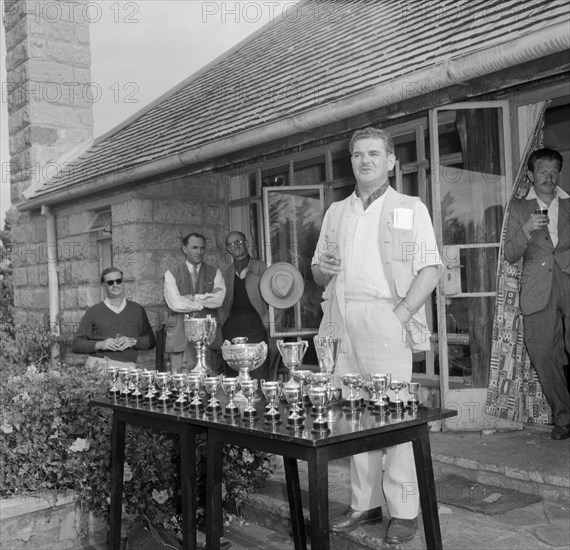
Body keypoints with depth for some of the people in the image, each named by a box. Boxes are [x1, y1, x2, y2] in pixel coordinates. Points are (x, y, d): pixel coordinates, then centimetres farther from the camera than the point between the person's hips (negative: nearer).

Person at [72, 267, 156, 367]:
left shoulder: (137, 310, 14)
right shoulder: (93, 312, 10)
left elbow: (151, 341, 15)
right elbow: (76, 344, 7)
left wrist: (133, 342, -3)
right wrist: (99, 345, -7)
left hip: (126, 366, 1)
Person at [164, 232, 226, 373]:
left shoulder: (215, 273, 12)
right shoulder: (171, 274, 7)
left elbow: (218, 299, -5)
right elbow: (175, 303, -8)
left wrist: (191, 298, -5)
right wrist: (205, 302, -2)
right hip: (181, 337, -1)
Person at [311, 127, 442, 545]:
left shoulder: (411, 209, 6)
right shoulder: (336, 212, 20)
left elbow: (430, 270, -3)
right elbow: (319, 270, 24)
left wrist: (400, 314, -14)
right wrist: (322, 268, -1)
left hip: (386, 322, -4)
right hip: (342, 323, 5)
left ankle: (405, 511, 3)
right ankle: (365, 504, 16)